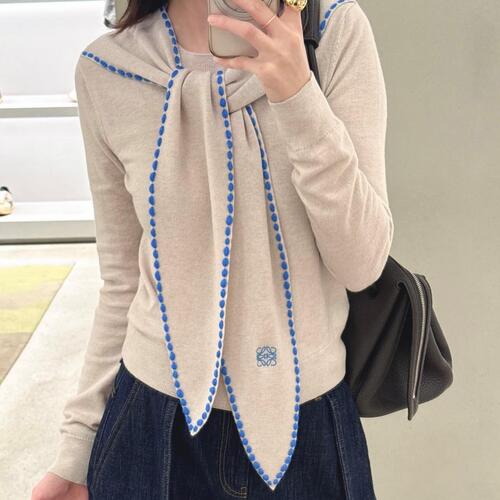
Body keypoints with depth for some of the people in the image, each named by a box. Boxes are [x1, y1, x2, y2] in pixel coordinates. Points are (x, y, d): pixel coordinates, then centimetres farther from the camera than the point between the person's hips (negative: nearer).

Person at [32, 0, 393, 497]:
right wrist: (78, 444, 6)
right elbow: (122, 280, 2)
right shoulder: (103, 69, -6)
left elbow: (361, 263, -14)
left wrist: (298, 94, -26)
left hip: (306, 419, 0)